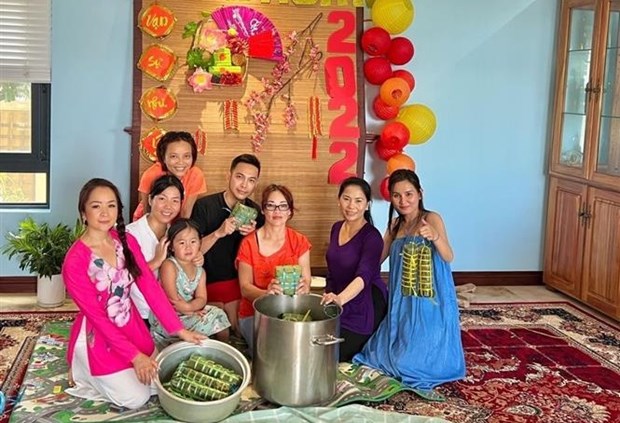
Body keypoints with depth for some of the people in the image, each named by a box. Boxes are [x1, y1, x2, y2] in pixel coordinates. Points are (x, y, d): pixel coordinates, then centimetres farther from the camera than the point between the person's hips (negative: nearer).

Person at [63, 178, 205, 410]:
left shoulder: (127, 241, -5)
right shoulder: (75, 261, -25)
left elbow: (150, 286, -5)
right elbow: (96, 316, -21)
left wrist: (180, 330, -11)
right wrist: (135, 356, -20)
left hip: (132, 327, 6)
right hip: (98, 337, -6)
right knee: (136, 398, -7)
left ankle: (104, 375, 26)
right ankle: (83, 374, 15)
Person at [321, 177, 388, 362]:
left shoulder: (372, 237, -20)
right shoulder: (336, 228, 3)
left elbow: (364, 276, -36)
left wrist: (340, 299, -53)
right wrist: (328, 297, 13)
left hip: (364, 310, -7)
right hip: (339, 308, 7)